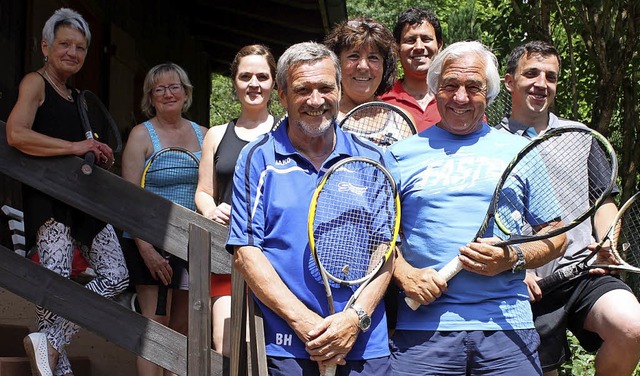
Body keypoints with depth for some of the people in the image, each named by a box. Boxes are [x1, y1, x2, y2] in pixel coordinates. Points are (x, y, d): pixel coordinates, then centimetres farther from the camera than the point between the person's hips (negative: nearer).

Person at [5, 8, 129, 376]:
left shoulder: (77, 98, 23)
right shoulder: (35, 83, -1)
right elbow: (16, 134, -20)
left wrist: (102, 157, 13)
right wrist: (73, 147, -19)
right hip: (48, 197, -8)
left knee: (116, 276, -2)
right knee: (57, 278, -16)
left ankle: (50, 340, -1)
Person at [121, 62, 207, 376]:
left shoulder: (201, 134, 10)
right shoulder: (142, 135, -4)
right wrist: (145, 248, -18)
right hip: (152, 243, -5)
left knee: (182, 327, 9)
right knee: (155, 324, -9)